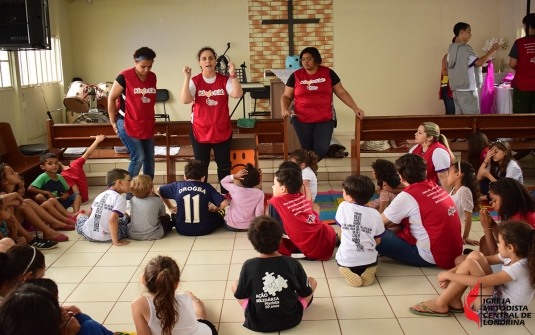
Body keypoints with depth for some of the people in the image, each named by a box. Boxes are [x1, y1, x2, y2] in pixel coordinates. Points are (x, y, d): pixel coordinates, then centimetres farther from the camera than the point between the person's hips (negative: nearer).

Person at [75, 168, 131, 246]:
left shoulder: (100, 195, 10)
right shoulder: (120, 198, -11)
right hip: (106, 237, -6)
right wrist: (116, 242, -20)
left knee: (81, 216, 36)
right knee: (127, 219, 18)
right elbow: (112, 220, -24)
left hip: (88, 234, 6)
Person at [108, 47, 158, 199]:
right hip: (128, 125, -6)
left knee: (149, 159, 8)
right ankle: (128, 193, 2)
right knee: (138, 158, -13)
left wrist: (150, 118, 14)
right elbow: (111, 98, -6)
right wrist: (113, 121, -5)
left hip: (147, 125, 6)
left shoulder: (152, 77, 3)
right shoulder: (124, 77, -14)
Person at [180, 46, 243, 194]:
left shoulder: (224, 80, -2)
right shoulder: (195, 81, -4)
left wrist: (233, 74, -25)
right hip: (200, 131, -1)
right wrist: (187, 78, -24)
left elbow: (237, 94, -18)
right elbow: (185, 100, -19)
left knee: (224, 165, 10)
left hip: (222, 131, 1)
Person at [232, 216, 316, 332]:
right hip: (291, 319, 0)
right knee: (312, 281, 19)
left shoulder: (248, 266, -16)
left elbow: (240, 296, -1)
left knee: (235, 285, 22)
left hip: (257, 323, 0)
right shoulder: (293, 264, -16)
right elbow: (307, 294, -2)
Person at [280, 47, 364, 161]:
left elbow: (341, 92, 6)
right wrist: (284, 109, -13)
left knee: (322, 149, -6)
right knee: (307, 150, 3)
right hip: (301, 119, 0)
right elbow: (286, 96, 8)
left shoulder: (328, 73, 3)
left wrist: (355, 108, -1)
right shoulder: (296, 76, 3)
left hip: (325, 119, 0)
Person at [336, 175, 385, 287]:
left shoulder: (343, 206, -8)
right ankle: (368, 270, 2)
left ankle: (348, 271, 1)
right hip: (368, 260, 1)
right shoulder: (375, 214, -4)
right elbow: (377, 241, 5)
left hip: (346, 260, -1)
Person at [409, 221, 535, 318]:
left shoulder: (518, 269, -27)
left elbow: (479, 282, -31)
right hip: (497, 295, 9)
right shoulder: (513, 256, -1)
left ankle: (440, 304, -8)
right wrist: (452, 272, -7)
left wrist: (448, 275, -23)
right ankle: (454, 302, 0)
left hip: (499, 310, -9)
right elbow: (484, 260, 4)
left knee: (469, 264, -21)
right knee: (475, 256, -4)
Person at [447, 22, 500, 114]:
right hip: (467, 90, -9)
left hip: (456, 89, 9)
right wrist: (492, 50, -8)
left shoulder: (452, 49, 14)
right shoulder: (464, 48, -14)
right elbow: (479, 63, -17)